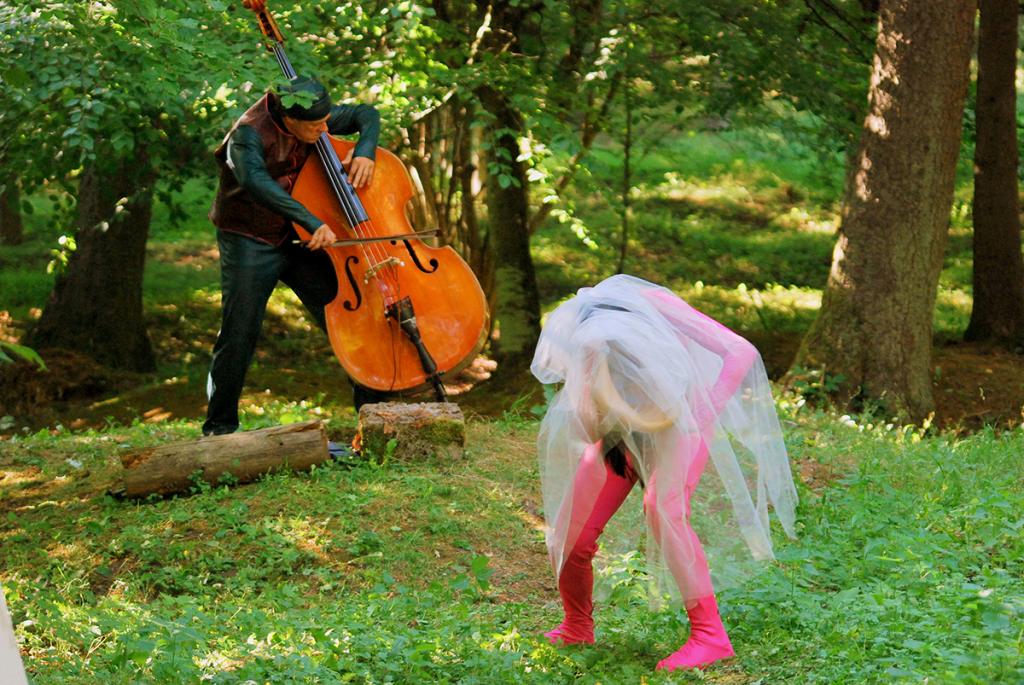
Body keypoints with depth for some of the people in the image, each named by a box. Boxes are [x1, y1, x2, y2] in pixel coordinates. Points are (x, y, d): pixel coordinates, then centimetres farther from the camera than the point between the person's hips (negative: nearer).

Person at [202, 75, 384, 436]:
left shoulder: (315, 119, -5)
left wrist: (365, 150, -15)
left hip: (298, 242, 5)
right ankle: (219, 427, 5)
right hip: (250, 243, -5)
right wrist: (312, 222, -52)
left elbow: (366, 114, 9)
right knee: (238, 335, -8)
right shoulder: (250, 133, -25)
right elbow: (254, 180, -45)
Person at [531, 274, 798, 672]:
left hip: (681, 419, -3)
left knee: (664, 508, -29)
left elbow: (741, 352, -28)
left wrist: (704, 415, -33)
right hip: (620, 431, 3)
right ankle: (576, 629, 22)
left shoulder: (654, 306, -31)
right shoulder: (576, 345, -22)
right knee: (569, 530, -5)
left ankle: (710, 635, -23)